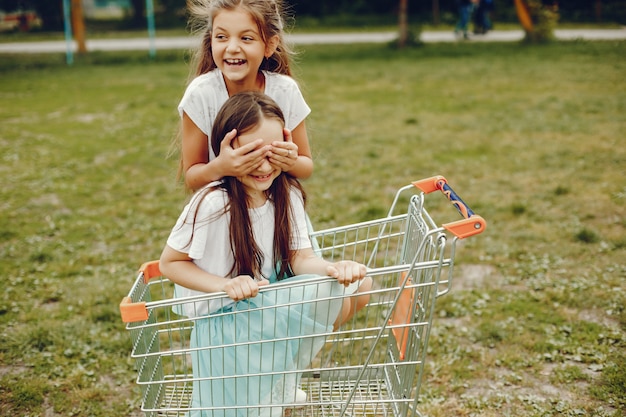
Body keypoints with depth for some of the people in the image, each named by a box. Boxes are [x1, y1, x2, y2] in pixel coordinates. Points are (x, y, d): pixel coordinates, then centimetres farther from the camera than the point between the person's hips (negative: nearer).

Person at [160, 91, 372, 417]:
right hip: (224, 318, -6)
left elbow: (300, 258, -11)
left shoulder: (287, 193, -7)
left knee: (359, 285, -8)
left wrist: (333, 268, -34)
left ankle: (281, 372, 4)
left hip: (272, 301, 6)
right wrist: (225, 285, -30)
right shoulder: (213, 204, -25)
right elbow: (169, 263, -15)